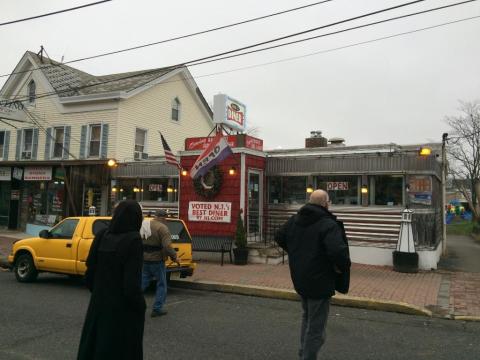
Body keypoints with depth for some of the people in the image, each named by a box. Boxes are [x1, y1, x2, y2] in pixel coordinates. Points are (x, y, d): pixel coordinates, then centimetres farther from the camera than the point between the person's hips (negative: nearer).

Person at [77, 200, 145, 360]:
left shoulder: (102, 235, -2)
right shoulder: (133, 240, -19)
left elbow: (89, 274, 2)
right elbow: (131, 283, -21)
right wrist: (141, 308, -6)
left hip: (99, 306, 6)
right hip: (123, 311, -6)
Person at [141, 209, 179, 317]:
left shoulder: (144, 225, 9)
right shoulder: (162, 228, -15)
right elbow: (167, 246, -23)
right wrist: (174, 256, -11)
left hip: (144, 260, 7)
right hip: (157, 260, -7)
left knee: (143, 283, 14)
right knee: (161, 285, 8)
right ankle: (157, 309, 11)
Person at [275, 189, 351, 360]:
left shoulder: (294, 219, 2)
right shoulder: (328, 224, -21)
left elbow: (279, 237, 14)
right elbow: (338, 251, -33)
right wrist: (342, 267, -14)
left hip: (299, 279, 8)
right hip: (319, 281, -8)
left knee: (307, 317, 28)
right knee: (316, 327, 6)